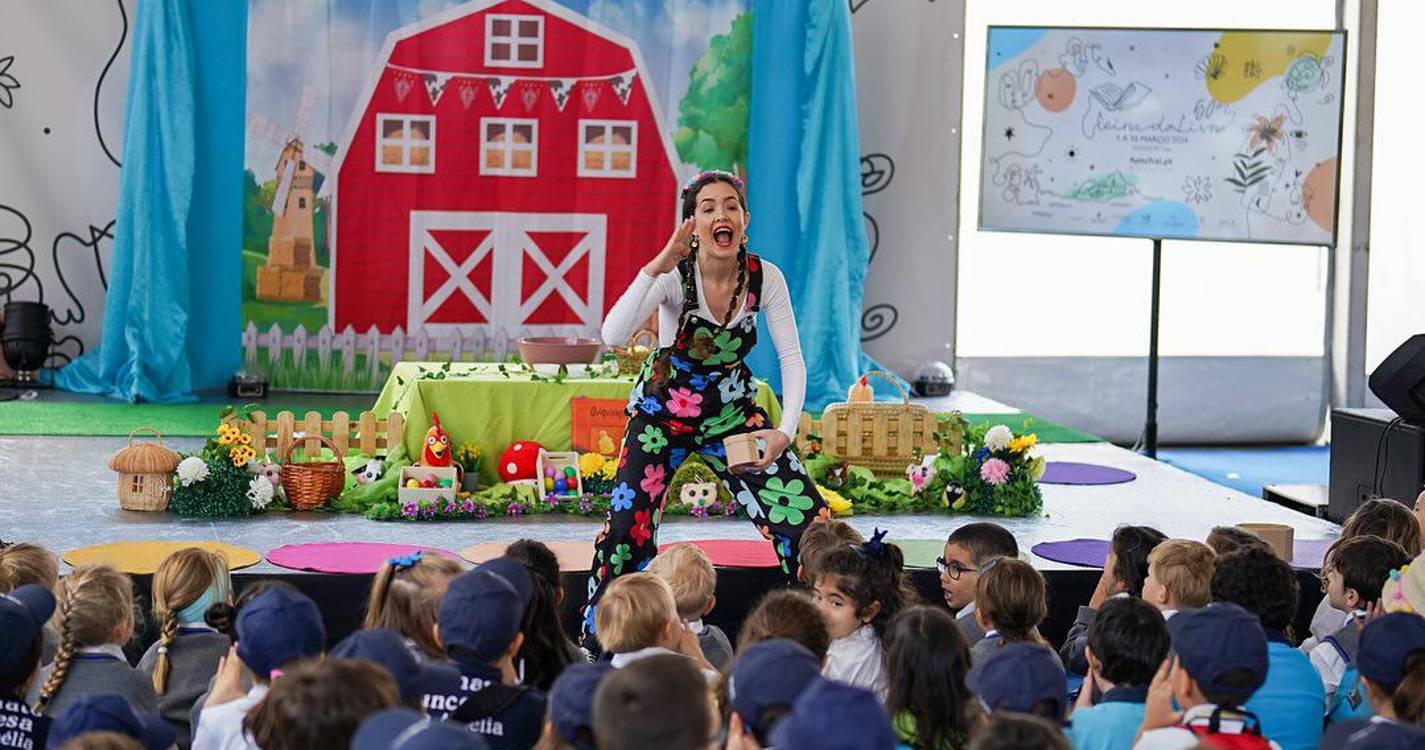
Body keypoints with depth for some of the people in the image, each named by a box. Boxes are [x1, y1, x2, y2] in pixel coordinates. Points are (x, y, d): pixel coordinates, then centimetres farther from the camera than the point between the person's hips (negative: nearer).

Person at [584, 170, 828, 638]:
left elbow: (791, 358, -9)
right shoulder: (674, 275, -22)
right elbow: (613, 335, -36)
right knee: (626, 527, -11)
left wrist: (786, 431, -20)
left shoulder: (765, 278, -14)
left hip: (733, 410, 3)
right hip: (663, 409, -2)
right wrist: (656, 267, -44)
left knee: (808, 519, -7)